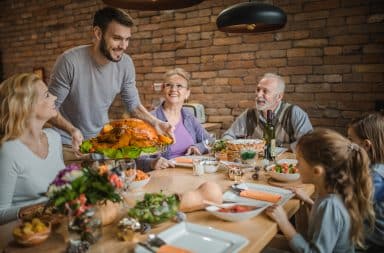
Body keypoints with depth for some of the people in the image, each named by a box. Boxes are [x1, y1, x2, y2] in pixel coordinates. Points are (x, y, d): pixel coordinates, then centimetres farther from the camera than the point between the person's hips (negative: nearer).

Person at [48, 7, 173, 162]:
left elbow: (133, 104, -1)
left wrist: (155, 122, -18)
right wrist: (72, 130, -34)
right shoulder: (70, 61, -24)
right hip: (69, 143, -3)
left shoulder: (125, 63, -11)